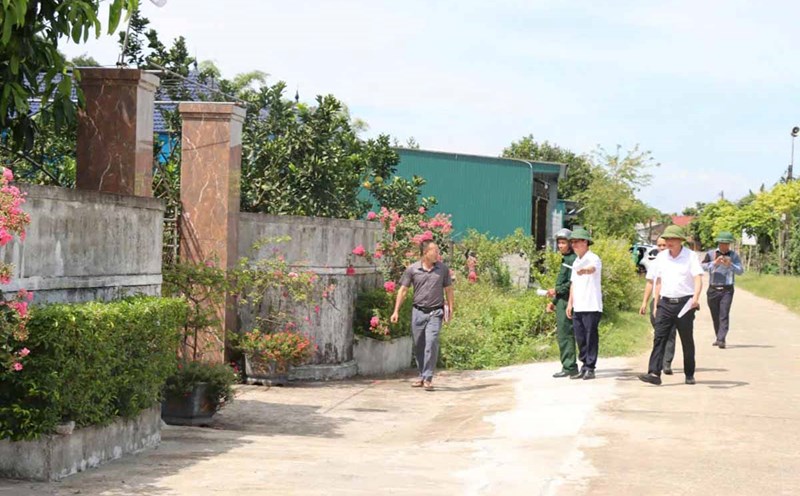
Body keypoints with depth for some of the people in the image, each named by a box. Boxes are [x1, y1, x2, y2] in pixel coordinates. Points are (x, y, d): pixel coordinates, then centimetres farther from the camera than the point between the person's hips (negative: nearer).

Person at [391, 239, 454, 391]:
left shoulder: (443, 269, 4)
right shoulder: (412, 269, 0)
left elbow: (448, 290, 11)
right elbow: (403, 290, 4)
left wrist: (451, 309, 6)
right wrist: (396, 311, 0)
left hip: (435, 312, -1)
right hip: (418, 311, 1)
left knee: (431, 343, -14)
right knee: (418, 345, 8)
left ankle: (428, 378, -11)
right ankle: (421, 376, 22)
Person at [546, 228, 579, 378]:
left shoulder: (573, 260, -11)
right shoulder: (566, 259, 20)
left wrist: (556, 290, -18)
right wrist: (553, 301, 24)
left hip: (566, 301, -10)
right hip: (561, 302, 10)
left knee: (564, 334, -10)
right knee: (561, 334, 11)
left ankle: (569, 367, -7)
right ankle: (569, 366, 16)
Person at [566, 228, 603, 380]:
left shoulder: (593, 259, -8)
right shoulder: (576, 262, 18)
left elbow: (592, 269, -32)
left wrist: (585, 270, -54)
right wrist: (570, 303, 18)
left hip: (591, 306, -8)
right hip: (578, 307, 8)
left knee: (591, 338, -5)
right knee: (580, 338, 8)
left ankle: (590, 368, -1)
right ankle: (584, 366, 15)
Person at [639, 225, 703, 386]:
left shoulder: (690, 256, -4)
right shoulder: (661, 257, 10)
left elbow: (698, 279, -13)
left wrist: (695, 297, -30)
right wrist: (656, 304, 15)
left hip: (684, 304, -3)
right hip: (665, 303, 4)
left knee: (687, 341, 6)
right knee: (659, 338, -9)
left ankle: (689, 374, 18)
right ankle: (654, 373, -16)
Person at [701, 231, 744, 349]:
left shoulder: (734, 256, 5)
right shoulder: (711, 254, 3)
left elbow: (740, 271, -4)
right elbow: (702, 267, -10)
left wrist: (730, 265, -20)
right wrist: (715, 263, -24)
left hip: (727, 290, -1)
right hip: (713, 289, 1)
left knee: (724, 315, -12)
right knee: (715, 316, 10)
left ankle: (721, 340, -17)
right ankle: (718, 337, 27)